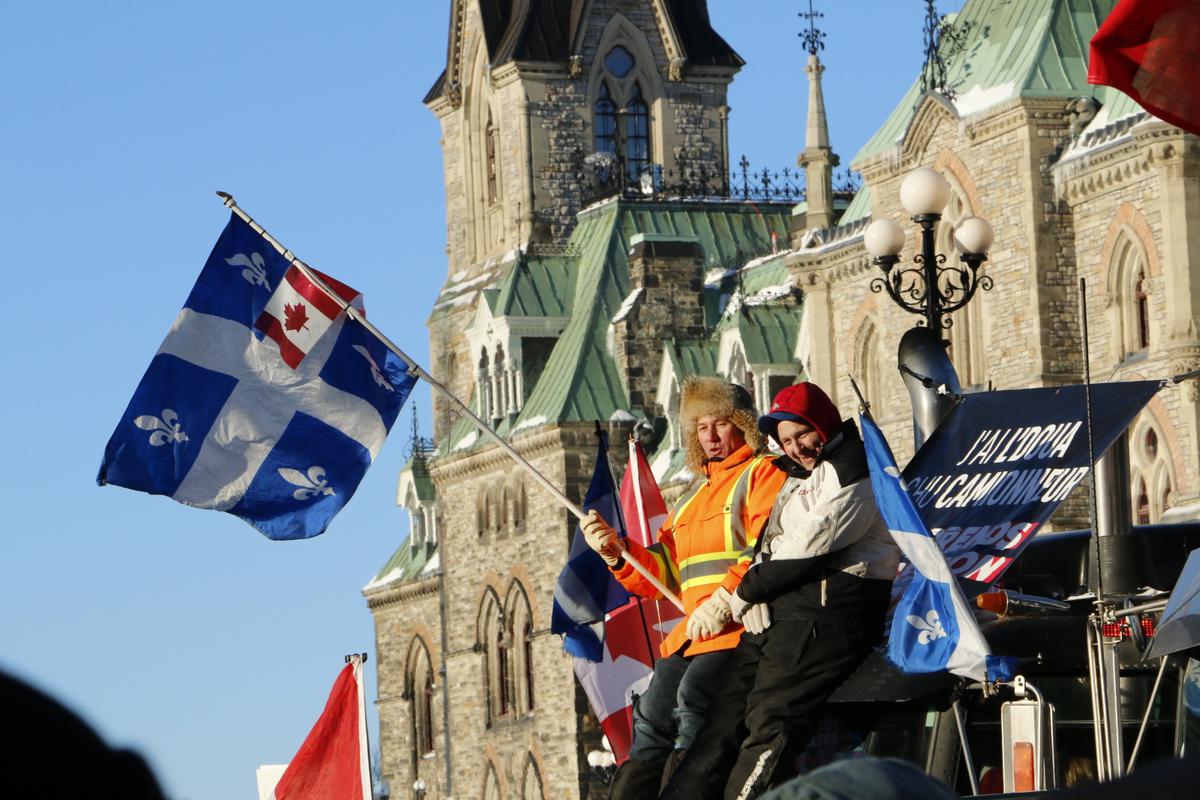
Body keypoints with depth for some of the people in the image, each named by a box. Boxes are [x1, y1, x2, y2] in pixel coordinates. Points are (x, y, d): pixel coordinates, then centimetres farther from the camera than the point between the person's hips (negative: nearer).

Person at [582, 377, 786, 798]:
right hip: (692, 633, 9)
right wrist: (618, 552, 7)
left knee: (694, 696, -29)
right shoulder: (695, 493, 28)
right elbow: (666, 574, 24)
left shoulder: (763, 474, 2)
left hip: (743, 626, -9)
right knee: (653, 716, 0)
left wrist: (724, 603, -22)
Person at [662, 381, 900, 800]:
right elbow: (770, 546, 20)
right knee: (727, 715, -2)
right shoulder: (798, 478, 28)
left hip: (826, 610, -9)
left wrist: (748, 591, -4)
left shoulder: (852, 471, -3)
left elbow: (812, 545, -12)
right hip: (777, 611, 9)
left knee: (771, 723, -19)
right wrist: (756, 597, -1)